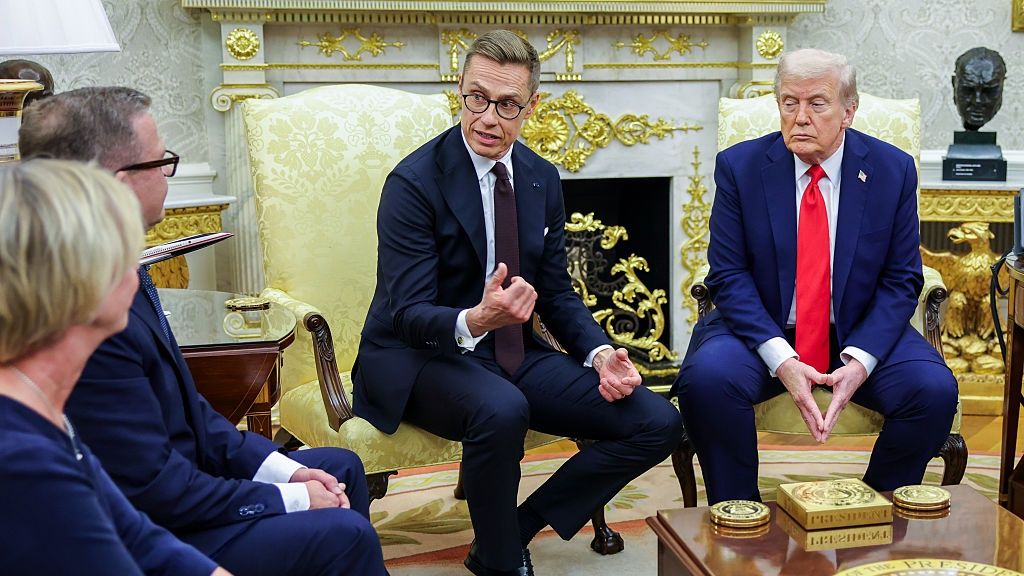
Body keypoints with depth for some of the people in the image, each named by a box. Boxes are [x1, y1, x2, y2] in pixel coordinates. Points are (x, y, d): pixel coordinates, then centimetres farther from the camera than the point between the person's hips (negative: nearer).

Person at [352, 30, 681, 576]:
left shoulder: (542, 179, 5)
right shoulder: (414, 182, -15)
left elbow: (556, 292, 10)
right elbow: (407, 314, -19)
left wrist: (600, 353, -10)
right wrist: (474, 321, -41)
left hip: (512, 354, 6)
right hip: (419, 360, -6)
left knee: (658, 423, -7)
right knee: (501, 409, -40)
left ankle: (515, 529, 2)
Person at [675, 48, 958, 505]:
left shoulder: (893, 170, -1)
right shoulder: (739, 166, -5)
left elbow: (901, 280, -1)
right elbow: (728, 276, -8)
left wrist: (860, 360, -18)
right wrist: (781, 359, -22)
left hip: (859, 334, 1)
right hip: (763, 330, -1)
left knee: (934, 389, -25)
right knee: (706, 378, -31)